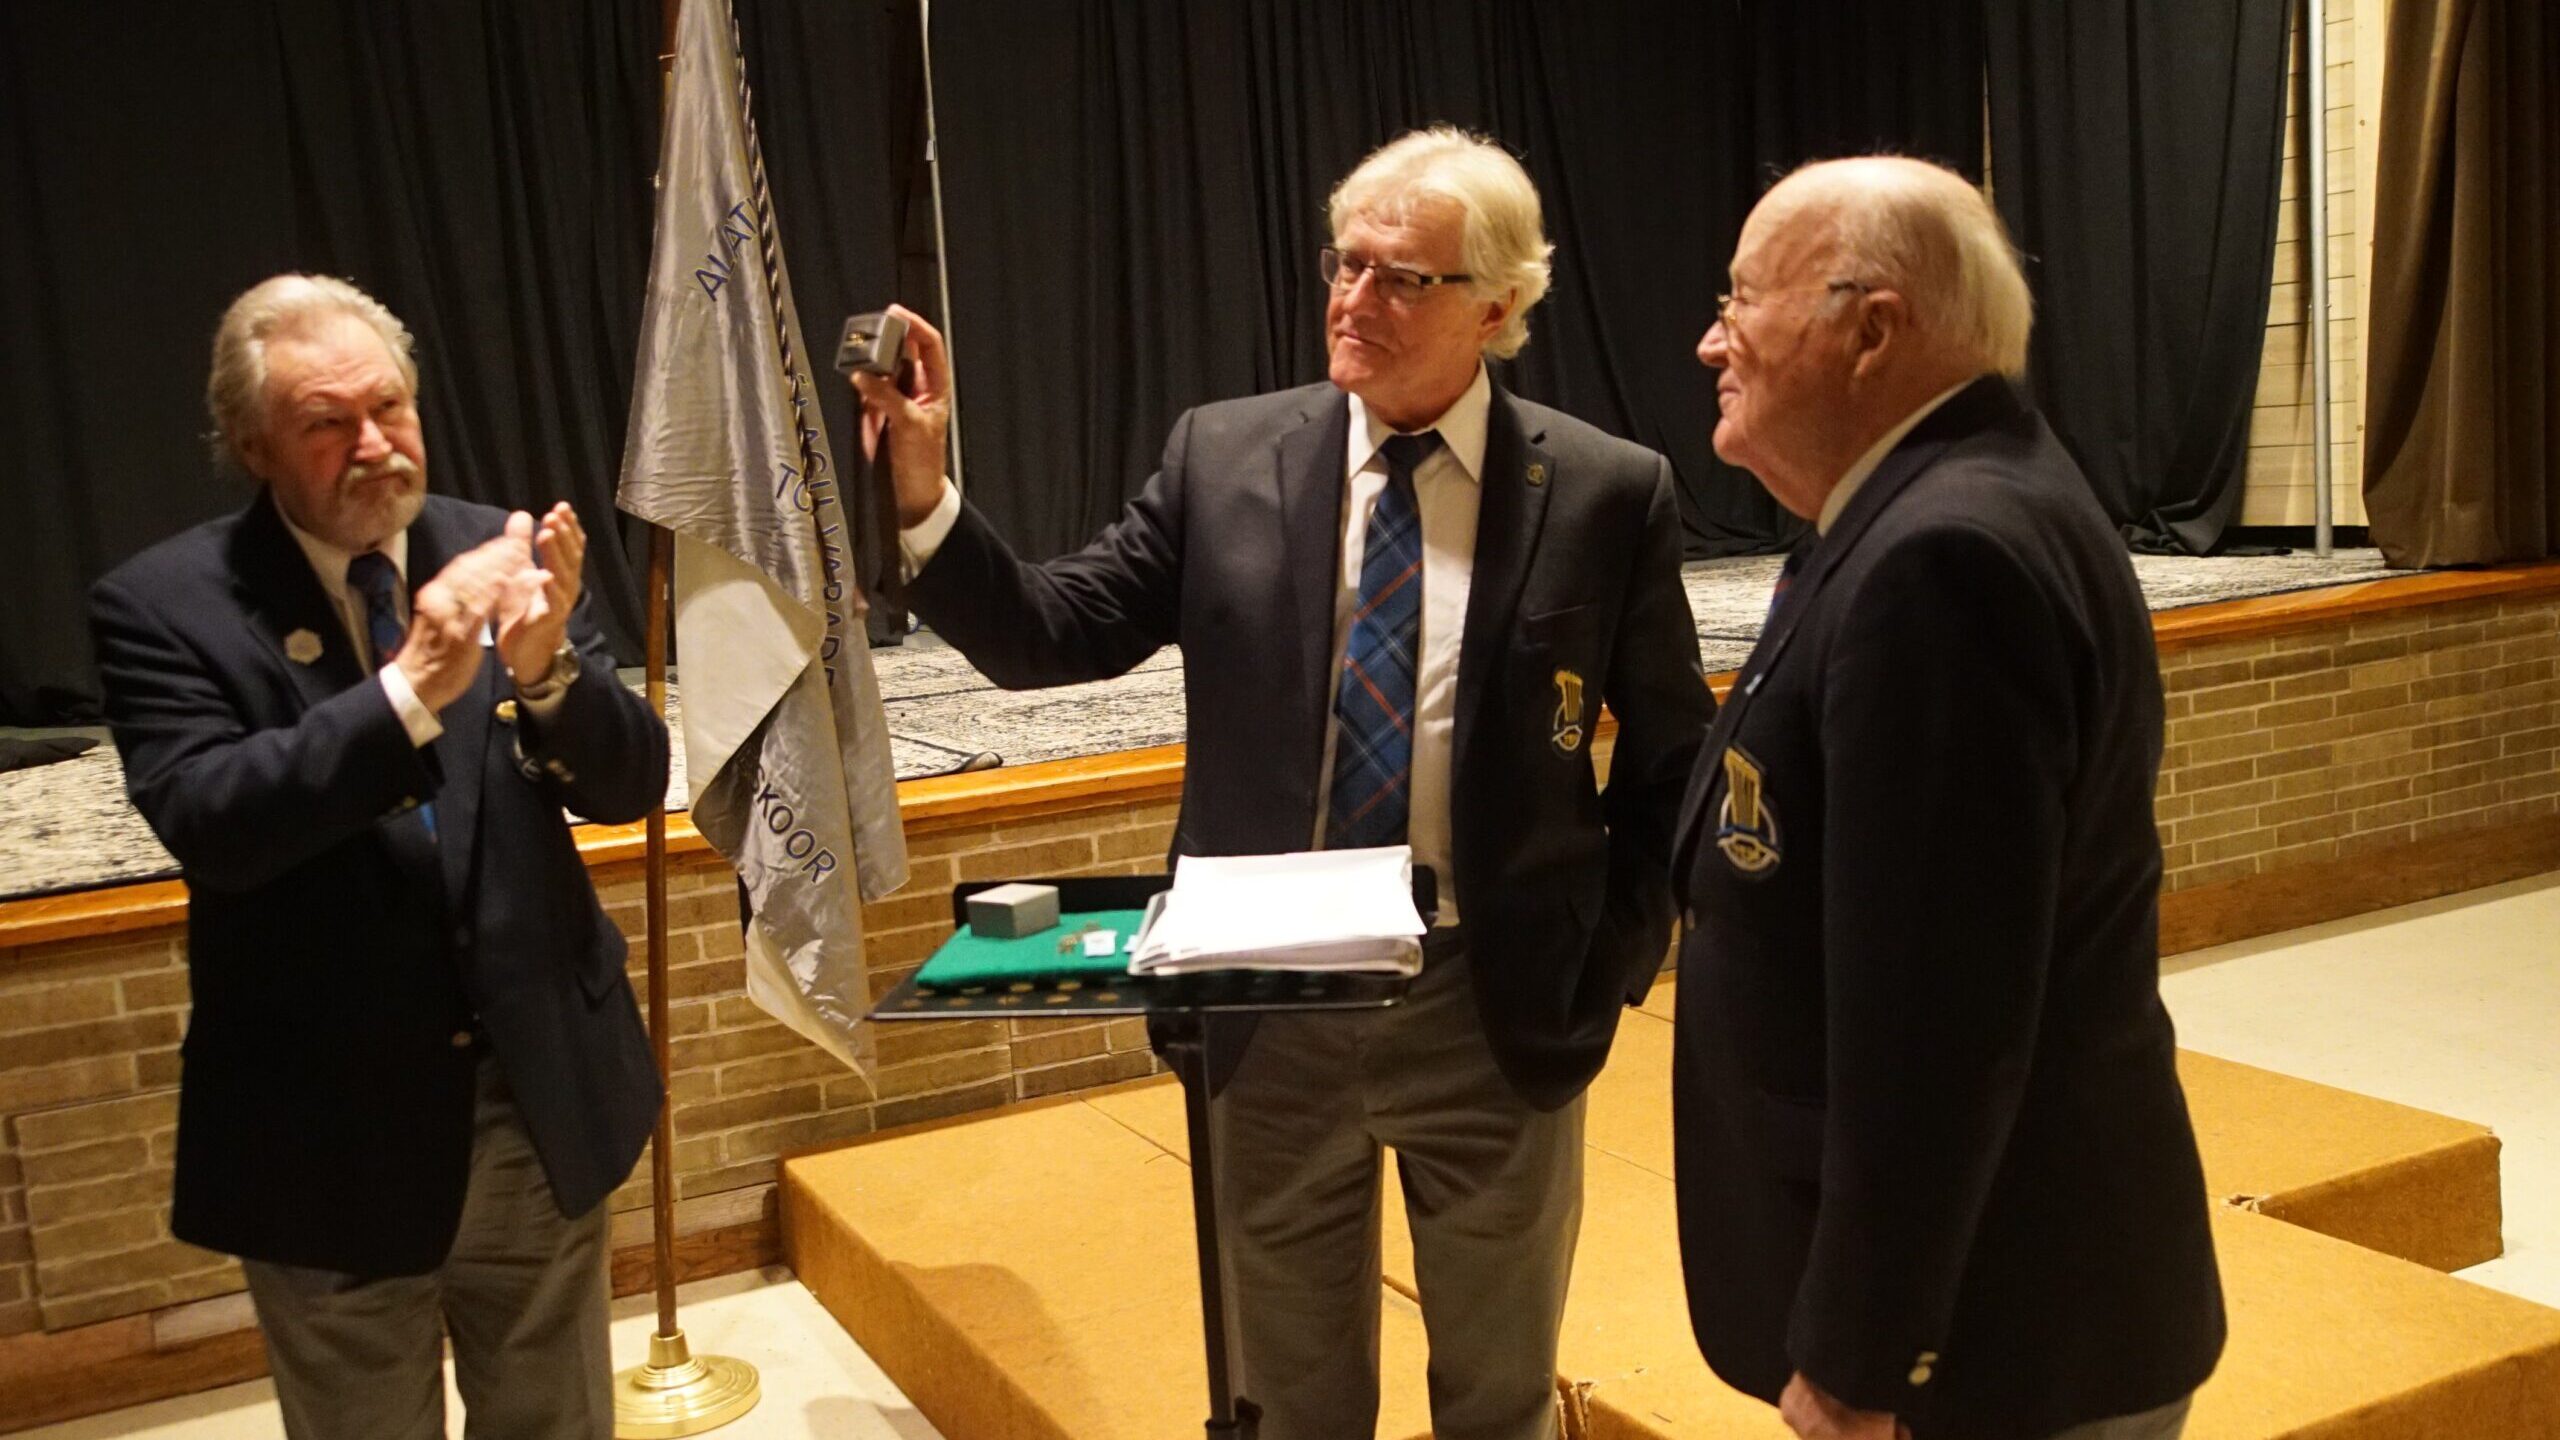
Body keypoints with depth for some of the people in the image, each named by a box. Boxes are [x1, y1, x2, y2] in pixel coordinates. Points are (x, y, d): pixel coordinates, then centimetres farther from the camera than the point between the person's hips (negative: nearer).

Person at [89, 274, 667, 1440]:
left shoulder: (497, 555, -1)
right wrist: (410, 687, -33)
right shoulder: (164, 604, -9)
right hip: (330, 1136, -2)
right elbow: (206, 824, -22)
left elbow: (630, 786, -4)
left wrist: (548, 667, -25)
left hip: (543, 1101, 3)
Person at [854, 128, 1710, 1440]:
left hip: (1497, 1005, -1)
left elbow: (1673, 765, 2)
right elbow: (1048, 637, -6)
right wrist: (923, 496, -20)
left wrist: (1612, 962, -4)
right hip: (1274, 999, 1)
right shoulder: (1223, 459, -3)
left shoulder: (1606, 494, -7)